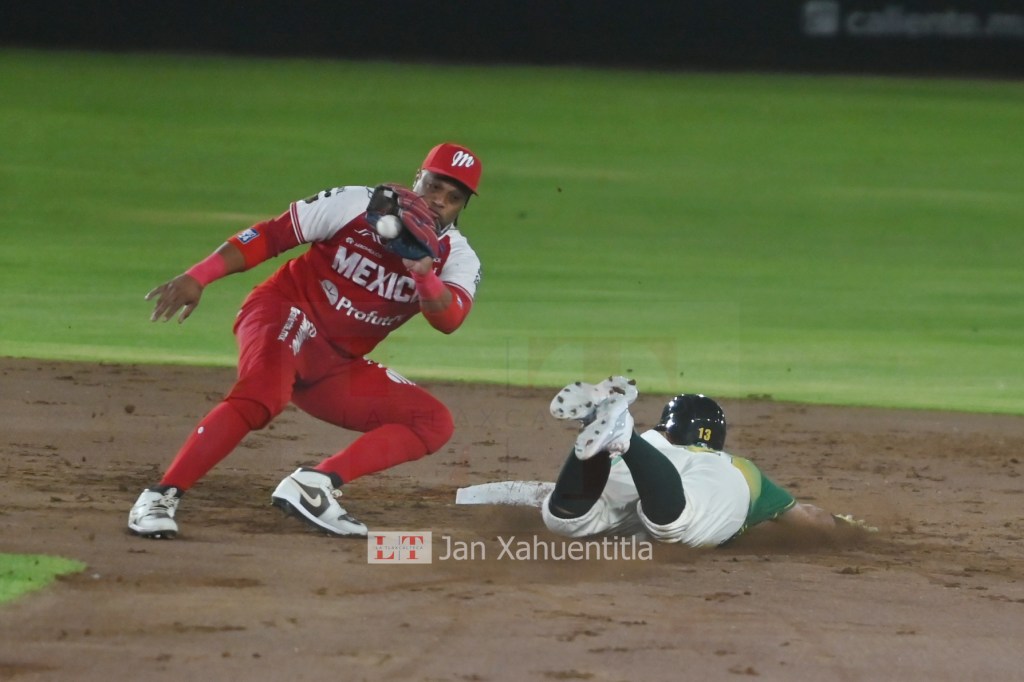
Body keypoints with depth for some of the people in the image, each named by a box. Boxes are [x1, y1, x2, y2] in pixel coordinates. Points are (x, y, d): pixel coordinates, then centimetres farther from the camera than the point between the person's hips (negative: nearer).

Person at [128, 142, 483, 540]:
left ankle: (314, 483, -20)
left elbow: (449, 320, -18)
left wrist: (423, 272, -37)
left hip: (338, 367, 6)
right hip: (286, 315, -6)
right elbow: (270, 235, -8)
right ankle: (160, 498, -34)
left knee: (434, 424, -6)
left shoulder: (458, 258, 1)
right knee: (261, 396, -35)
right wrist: (197, 278, -18)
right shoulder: (358, 204, -8)